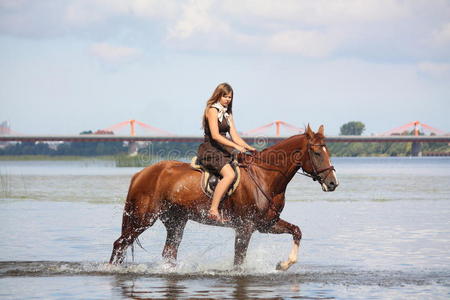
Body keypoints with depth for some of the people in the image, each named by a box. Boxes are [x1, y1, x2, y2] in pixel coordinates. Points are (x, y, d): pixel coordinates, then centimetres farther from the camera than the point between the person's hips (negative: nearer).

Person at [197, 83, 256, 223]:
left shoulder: (227, 113, 19)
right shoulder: (212, 110, -7)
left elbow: (234, 136, 14)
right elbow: (215, 135, -17)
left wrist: (249, 148, -1)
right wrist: (236, 146, -19)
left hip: (222, 151, 9)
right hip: (209, 150, -9)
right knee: (229, 174, -30)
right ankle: (213, 210, -34)